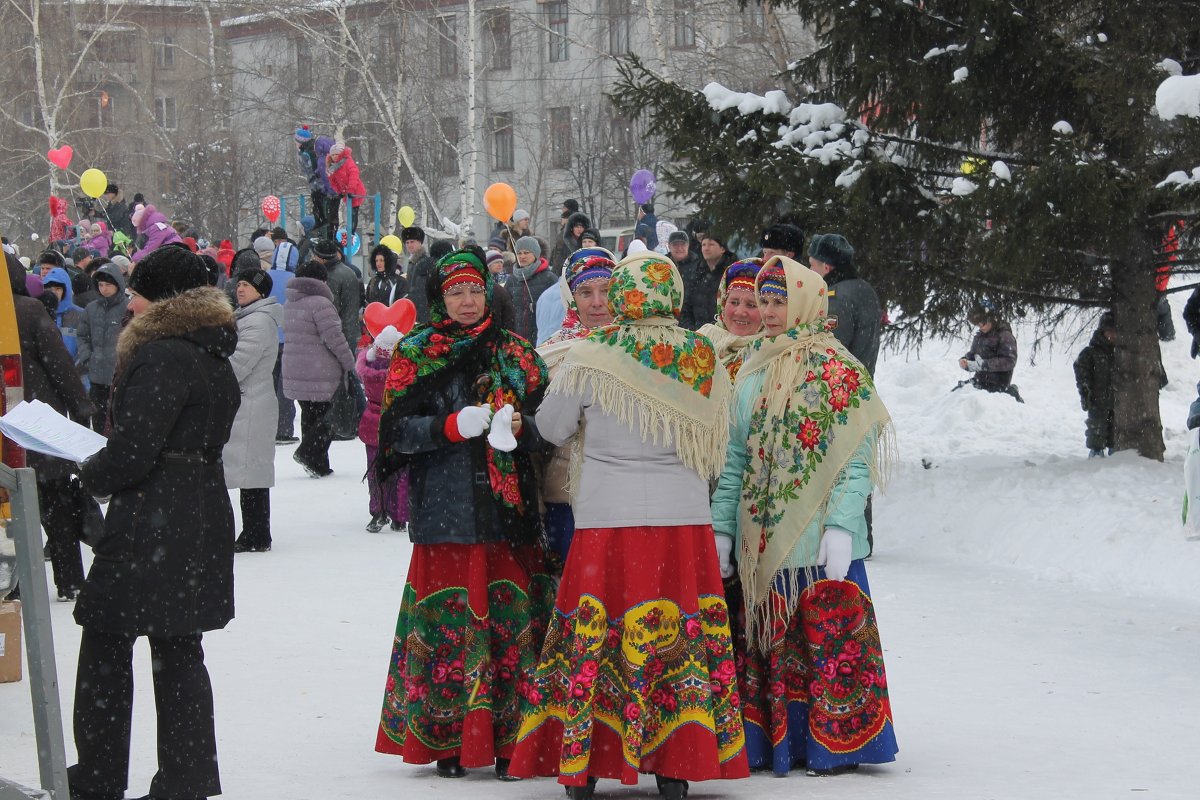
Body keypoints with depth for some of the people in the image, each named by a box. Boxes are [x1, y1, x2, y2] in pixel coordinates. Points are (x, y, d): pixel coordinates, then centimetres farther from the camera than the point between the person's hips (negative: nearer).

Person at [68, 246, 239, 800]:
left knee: (106, 648, 2)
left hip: (150, 523, -9)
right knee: (179, 652, 11)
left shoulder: (161, 356, -16)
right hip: (202, 518, 9)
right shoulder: (213, 357, 13)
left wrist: (92, 475, -1)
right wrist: (106, 468, 16)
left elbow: (132, 449, -20)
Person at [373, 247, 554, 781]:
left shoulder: (516, 354, 14)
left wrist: (519, 428, -11)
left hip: (509, 510, 2)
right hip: (445, 509, -2)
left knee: (511, 618, -3)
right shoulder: (416, 354, 8)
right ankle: (446, 740, 2)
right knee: (447, 619, -5)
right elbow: (397, 427, -1)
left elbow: (547, 425, 11)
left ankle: (507, 739, 3)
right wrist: (452, 426, -16)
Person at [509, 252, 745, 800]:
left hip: (607, 522, -2)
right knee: (680, 638, 8)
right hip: (685, 522, 2)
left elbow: (551, 427, 4)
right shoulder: (704, 360, -1)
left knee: (594, 642, 4)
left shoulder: (589, 359, -9)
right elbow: (715, 448, 8)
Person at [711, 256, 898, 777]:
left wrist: (841, 525, -19)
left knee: (830, 637, -2)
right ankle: (773, 741, 16)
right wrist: (722, 527, 6)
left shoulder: (838, 371, -5)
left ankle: (839, 743, 5)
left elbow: (856, 458, -10)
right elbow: (736, 457, 13)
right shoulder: (753, 372, 12)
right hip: (762, 539, 6)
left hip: (820, 540, -6)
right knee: (770, 642, 8)